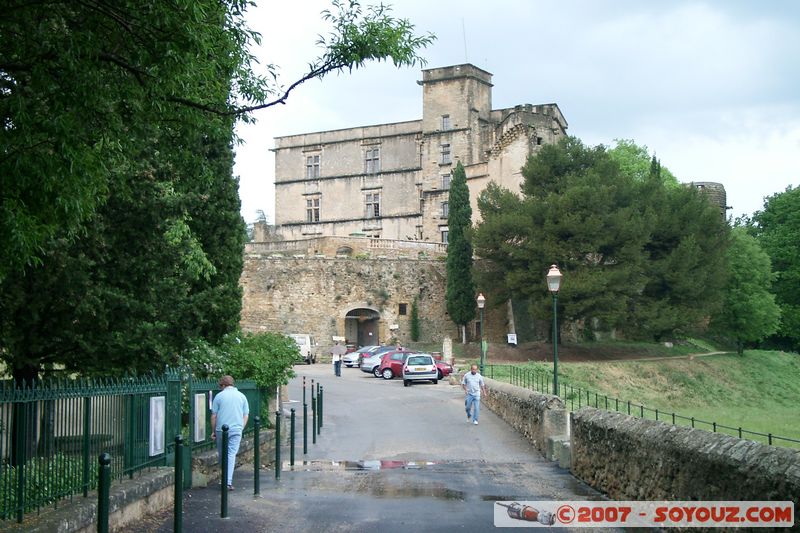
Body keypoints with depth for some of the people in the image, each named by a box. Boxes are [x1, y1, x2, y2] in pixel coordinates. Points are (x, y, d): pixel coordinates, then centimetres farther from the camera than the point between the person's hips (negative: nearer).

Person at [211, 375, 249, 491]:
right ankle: (228, 482, -8)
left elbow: (213, 416, 2)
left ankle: (224, 475, 28)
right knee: (232, 454, 0)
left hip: (221, 429, -1)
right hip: (236, 429, 1)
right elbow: (245, 416, 8)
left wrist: (213, 431, 10)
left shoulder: (219, 396, 1)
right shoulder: (242, 396, 8)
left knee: (222, 453, 15)